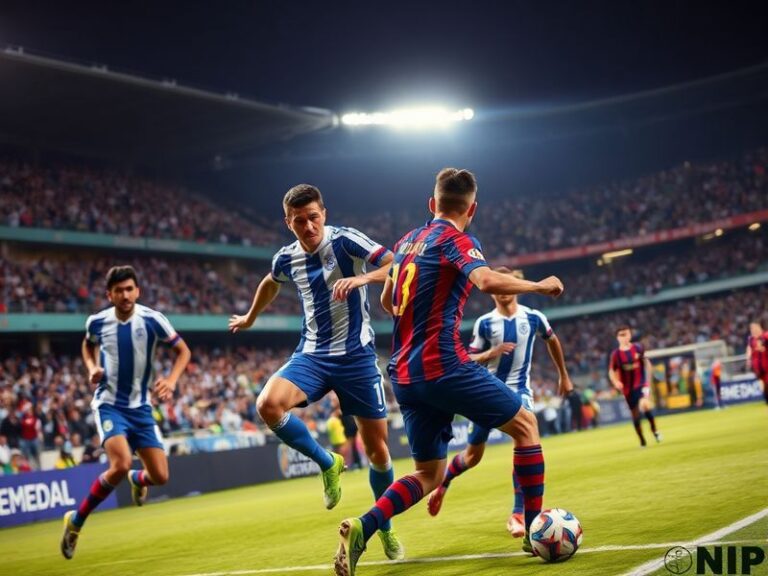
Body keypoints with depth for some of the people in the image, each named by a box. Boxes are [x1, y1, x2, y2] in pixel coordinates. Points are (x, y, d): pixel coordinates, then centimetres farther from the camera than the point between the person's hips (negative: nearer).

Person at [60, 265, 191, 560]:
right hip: (109, 404, -2)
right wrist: (92, 368, -1)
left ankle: (137, 480, 37)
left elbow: (183, 350, 1)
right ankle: (76, 520, -7)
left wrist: (171, 381, -15)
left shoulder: (152, 319, -11)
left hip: (140, 406, 2)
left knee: (160, 476, -4)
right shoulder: (97, 322, -7)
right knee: (121, 464, -26)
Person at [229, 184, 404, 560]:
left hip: (356, 357, -3)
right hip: (312, 355, 3)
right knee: (268, 404, -26)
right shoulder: (286, 258, 3)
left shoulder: (345, 241, -12)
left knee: (377, 448, 2)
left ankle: (384, 527, 26)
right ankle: (327, 464, -2)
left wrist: (363, 278, -35)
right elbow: (271, 283, 27)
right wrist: (249, 319, 39)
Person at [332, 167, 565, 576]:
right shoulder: (457, 240, -5)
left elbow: (388, 303, 31)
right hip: (443, 364, -7)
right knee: (525, 425, 10)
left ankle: (361, 529, -7)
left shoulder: (405, 243, 17)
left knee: (428, 474, 14)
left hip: (403, 374, 7)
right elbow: (488, 281, -25)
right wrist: (540, 286, -10)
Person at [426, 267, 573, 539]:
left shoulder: (533, 318, -1)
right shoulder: (484, 323, -4)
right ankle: (442, 485, 37)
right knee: (473, 454, 7)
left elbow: (552, 340, 18)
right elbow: (470, 359, 1)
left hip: (519, 390, 0)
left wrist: (564, 375, 25)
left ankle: (517, 515, -15)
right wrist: (491, 353, -20)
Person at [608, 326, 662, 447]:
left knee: (645, 406, -27)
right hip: (628, 388, 1)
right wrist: (616, 381, -22)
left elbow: (646, 362, 11)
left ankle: (654, 430, -6)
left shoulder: (638, 348, -3)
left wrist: (647, 378, 7)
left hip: (641, 384, -1)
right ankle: (642, 441, 24)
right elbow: (611, 371, -3)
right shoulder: (616, 354, -6)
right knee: (635, 413, 9)